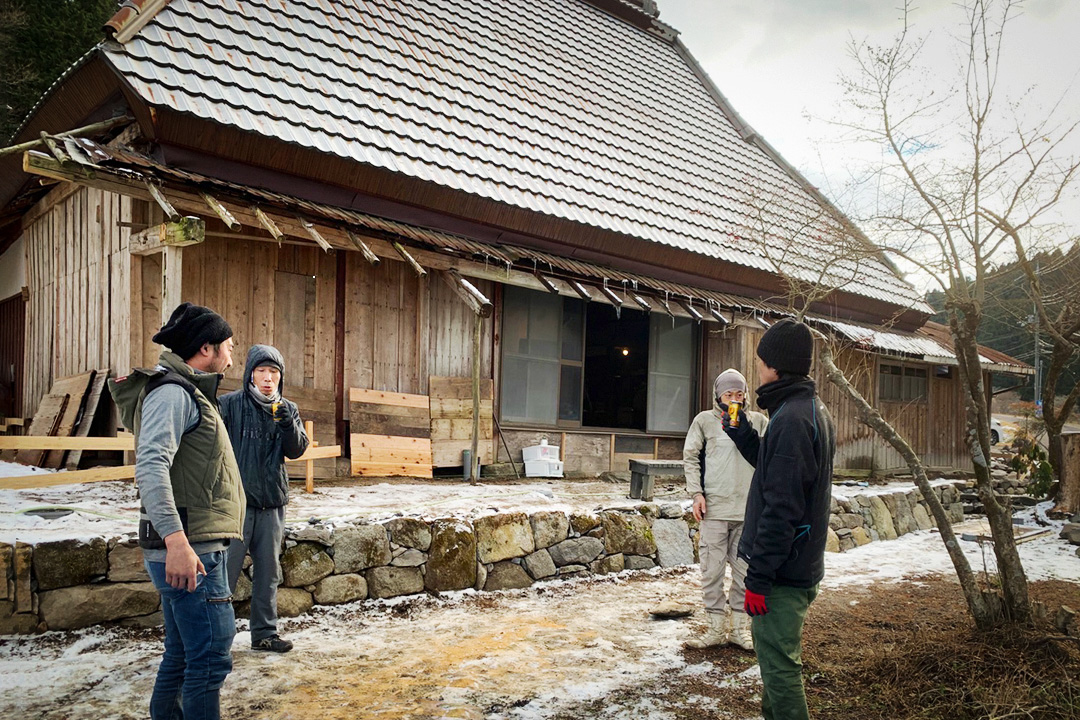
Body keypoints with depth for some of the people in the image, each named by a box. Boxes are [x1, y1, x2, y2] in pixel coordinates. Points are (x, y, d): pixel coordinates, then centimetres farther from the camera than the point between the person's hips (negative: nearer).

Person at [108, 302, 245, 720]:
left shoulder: (186, 394, 20)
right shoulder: (172, 393, -11)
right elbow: (151, 466, -24)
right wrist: (176, 540, -32)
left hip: (190, 548, 10)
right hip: (189, 551, -10)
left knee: (182, 655, 17)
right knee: (211, 658, -7)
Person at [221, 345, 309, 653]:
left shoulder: (288, 410, 8)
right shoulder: (230, 404, -7)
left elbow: (297, 450, -1)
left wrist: (287, 423, -17)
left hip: (272, 503, 5)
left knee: (268, 572, 13)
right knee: (225, 571, -3)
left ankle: (265, 632, 25)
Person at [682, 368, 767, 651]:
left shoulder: (758, 421, 8)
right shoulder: (705, 420, 4)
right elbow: (690, 457, 5)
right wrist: (697, 493, -4)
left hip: (748, 508, 1)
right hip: (714, 507, -1)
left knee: (745, 570, 8)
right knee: (712, 570, 2)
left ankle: (740, 627, 20)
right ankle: (717, 628, 13)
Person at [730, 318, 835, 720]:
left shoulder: (791, 418, -22)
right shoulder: (813, 409, 11)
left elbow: (780, 509, -25)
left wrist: (758, 577, -21)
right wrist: (739, 432, 17)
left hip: (784, 571, -10)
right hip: (801, 563, 10)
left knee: (778, 664, -2)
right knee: (775, 653, 24)